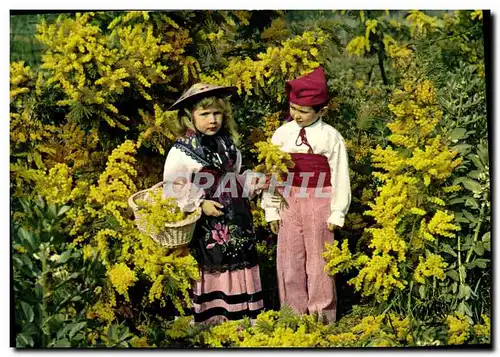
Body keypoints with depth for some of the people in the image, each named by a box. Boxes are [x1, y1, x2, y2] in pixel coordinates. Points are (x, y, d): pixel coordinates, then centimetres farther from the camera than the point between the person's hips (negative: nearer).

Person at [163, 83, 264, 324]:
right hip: (205, 225, -5)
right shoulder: (182, 150, -11)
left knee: (239, 267, 11)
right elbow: (172, 189, -12)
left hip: (236, 222, 5)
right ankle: (210, 321, 17)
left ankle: (242, 318, 24)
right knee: (210, 272, 3)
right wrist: (200, 204, -19)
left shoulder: (229, 145, 8)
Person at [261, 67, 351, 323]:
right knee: (289, 261, 8)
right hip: (288, 203, 3)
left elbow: (340, 176, -3)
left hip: (319, 205, -2)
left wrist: (336, 214, -4)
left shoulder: (331, 137, -7)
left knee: (318, 261, 8)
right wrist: (271, 210, 2)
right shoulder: (282, 134, -1)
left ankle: (321, 318, 21)